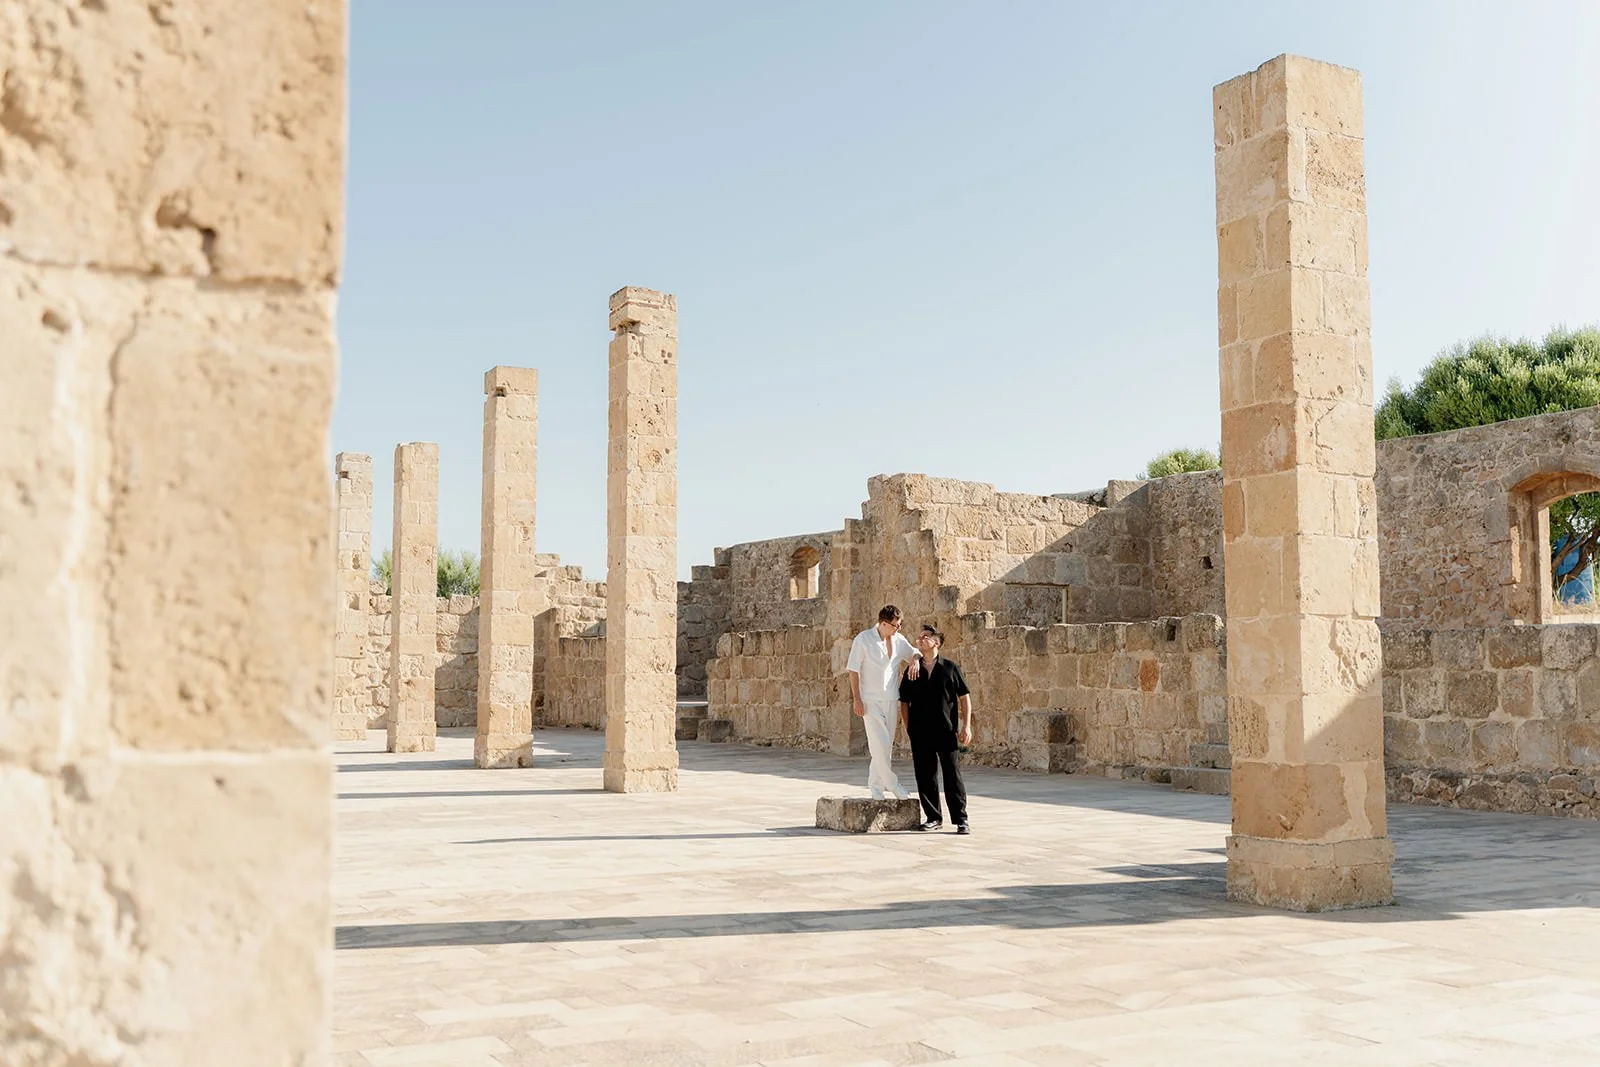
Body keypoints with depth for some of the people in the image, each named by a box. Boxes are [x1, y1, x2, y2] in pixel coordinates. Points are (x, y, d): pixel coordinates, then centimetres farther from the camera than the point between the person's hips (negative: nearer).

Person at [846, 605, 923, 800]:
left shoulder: (899, 640, 5)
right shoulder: (863, 639, -8)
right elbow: (853, 670, -7)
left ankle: (875, 785, 16)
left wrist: (916, 661, -6)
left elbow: (914, 653, 20)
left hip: (891, 700, 6)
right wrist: (856, 699, -12)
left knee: (887, 746, 7)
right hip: (871, 701, -5)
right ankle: (891, 783, -2)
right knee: (880, 744, -12)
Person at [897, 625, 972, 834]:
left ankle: (961, 819, 2)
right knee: (925, 777, 5)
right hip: (920, 734, 3)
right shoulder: (912, 672, 11)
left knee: (952, 775, -3)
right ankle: (933, 817, 17)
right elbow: (904, 702, 14)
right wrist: (908, 728, 5)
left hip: (946, 732, -3)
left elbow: (964, 697, 5)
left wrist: (966, 726, -2)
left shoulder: (950, 667, 4)